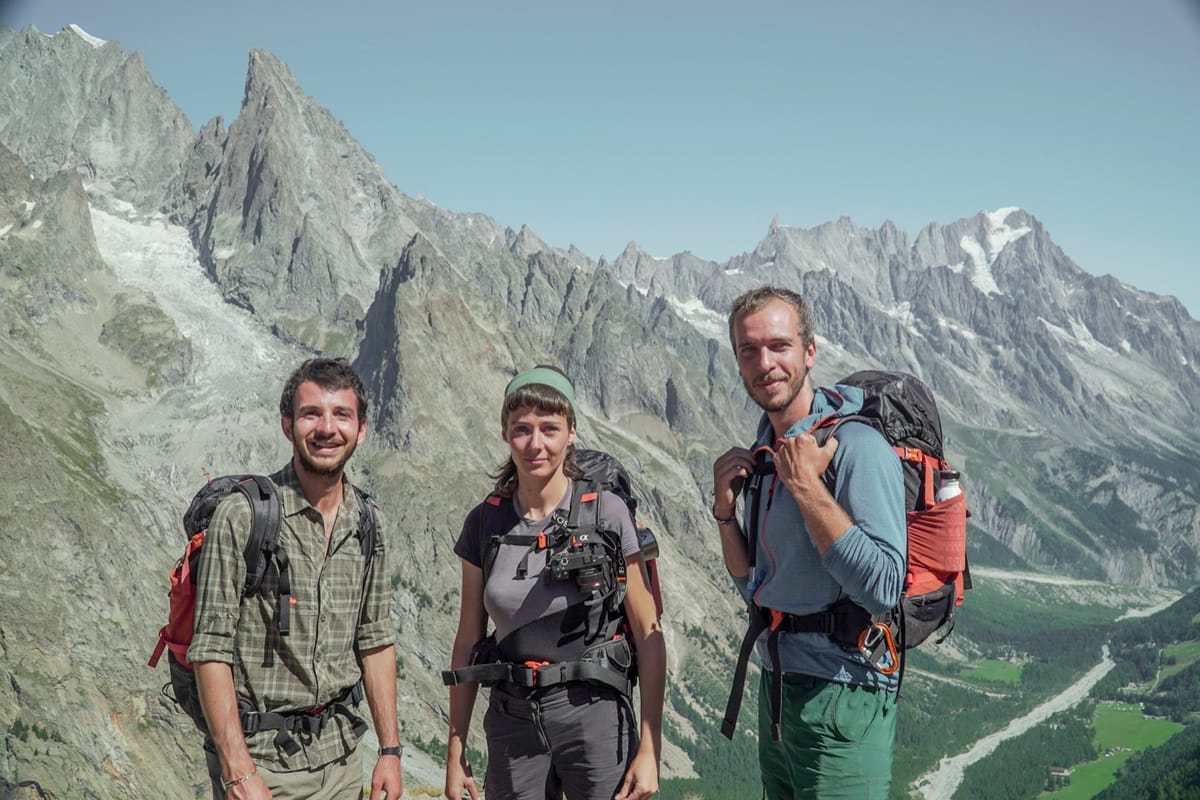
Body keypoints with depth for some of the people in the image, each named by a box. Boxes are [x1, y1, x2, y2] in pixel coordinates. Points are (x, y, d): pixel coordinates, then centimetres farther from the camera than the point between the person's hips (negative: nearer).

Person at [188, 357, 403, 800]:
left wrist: (389, 750, 7)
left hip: (340, 750, 5)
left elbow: (376, 642, 9)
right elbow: (211, 650, -14)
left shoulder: (366, 523, 3)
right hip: (261, 753, -5)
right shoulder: (243, 515, -13)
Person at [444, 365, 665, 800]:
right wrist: (455, 751, 5)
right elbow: (467, 641, 6)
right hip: (512, 722, 3)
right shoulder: (484, 523, 1)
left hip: (595, 716, -2)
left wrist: (649, 748, -10)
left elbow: (648, 633, -6)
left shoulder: (607, 513, -8)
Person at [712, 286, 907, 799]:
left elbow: (881, 589, -26)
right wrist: (725, 507, -2)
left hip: (840, 698, -8)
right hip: (777, 688, 8)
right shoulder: (764, 450, 8)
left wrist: (806, 487, -24)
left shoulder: (857, 448, -17)